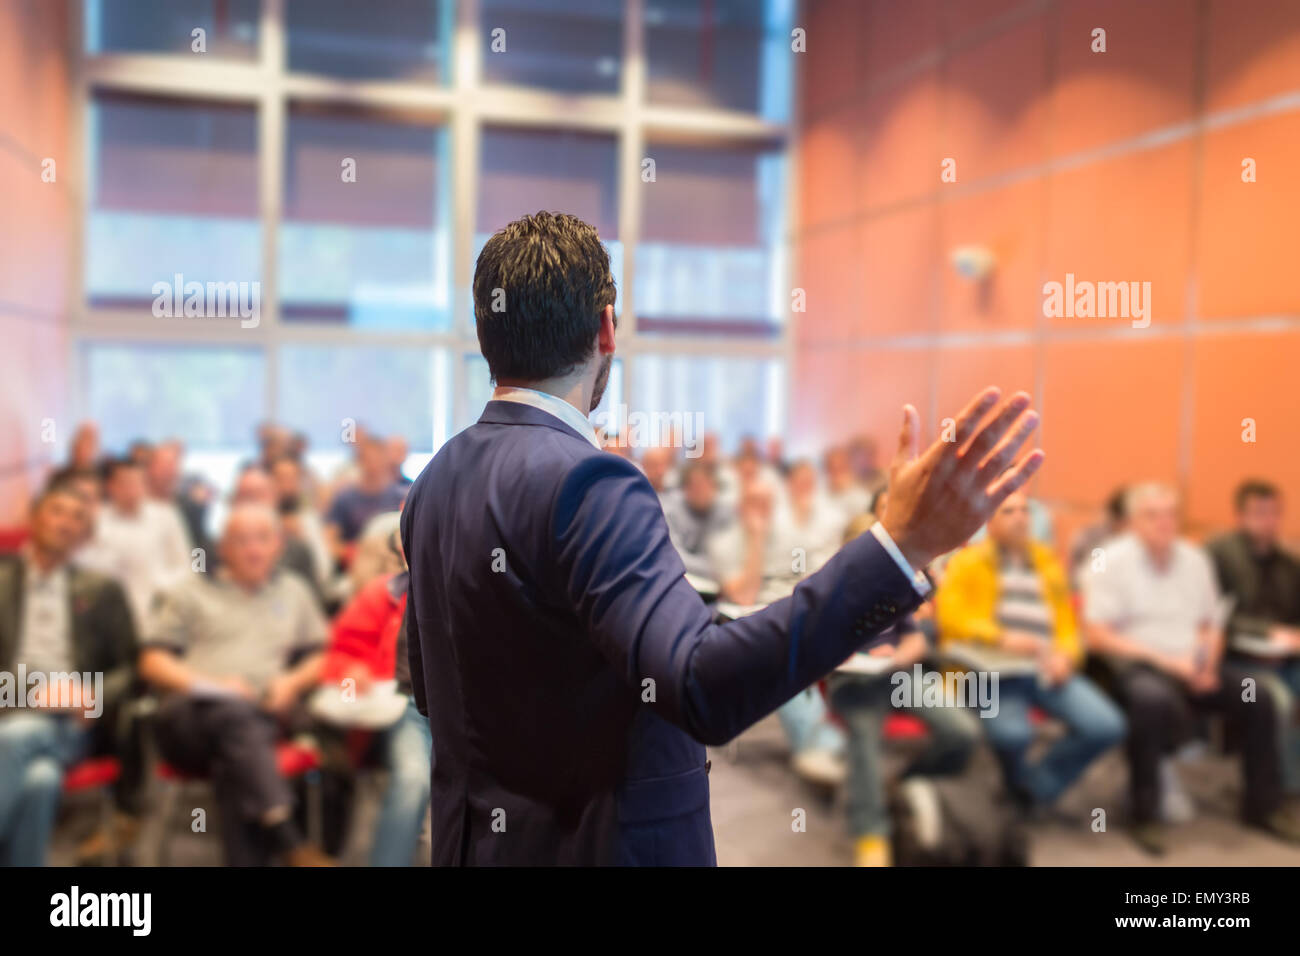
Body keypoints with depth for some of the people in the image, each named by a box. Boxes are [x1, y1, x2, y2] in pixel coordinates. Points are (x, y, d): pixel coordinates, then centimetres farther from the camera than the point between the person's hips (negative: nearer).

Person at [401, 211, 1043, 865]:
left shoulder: (437, 478, 1)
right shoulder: (581, 481, -26)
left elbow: (430, 688, 10)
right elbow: (703, 687, -37)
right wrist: (904, 542, -41)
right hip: (592, 845, -8)